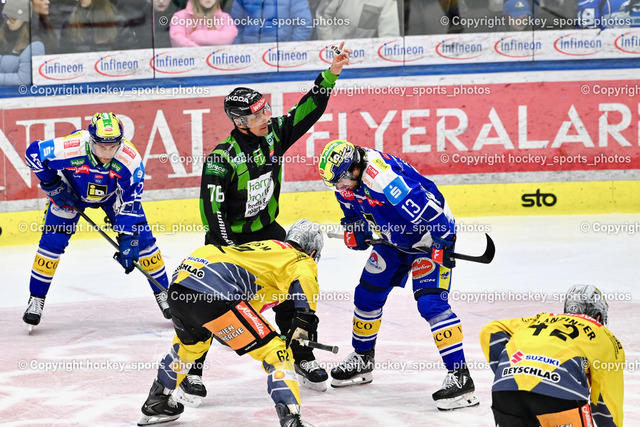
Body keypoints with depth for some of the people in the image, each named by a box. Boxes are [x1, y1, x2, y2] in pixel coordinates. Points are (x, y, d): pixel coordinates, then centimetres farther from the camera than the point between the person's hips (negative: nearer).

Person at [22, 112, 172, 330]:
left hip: (113, 193, 1)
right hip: (71, 191, -1)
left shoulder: (131, 159, -34)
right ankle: (36, 300, 4)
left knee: (142, 238, -6)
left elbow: (129, 203, -27)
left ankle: (163, 294, 8)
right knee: (52, 242, -10)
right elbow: (33, 153, -22)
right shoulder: (68, 148, -39)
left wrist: (128, 239, -30)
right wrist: (52, 186, -18)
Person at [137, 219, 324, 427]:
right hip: (214, 293, -9)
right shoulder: (300, 260, 11)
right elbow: (304, 278, -15)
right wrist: (304, 319, -19)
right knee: (275, 352, -3)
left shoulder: (267, 247, 35)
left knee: (190, 342, 37)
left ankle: (156, 404, 49)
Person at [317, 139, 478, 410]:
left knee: (430, 302, -21)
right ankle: (362, 360, 34)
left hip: (432, 234, -9)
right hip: (394, 238, 9)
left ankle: (460, 377, -23)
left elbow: (428, 208, -36)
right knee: (367, 294, 13)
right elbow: (352, 208, 15)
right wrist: (354, 229, 0)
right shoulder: (346, 177, -8)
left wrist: (441, 245, -32)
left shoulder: (384, 177, -37)